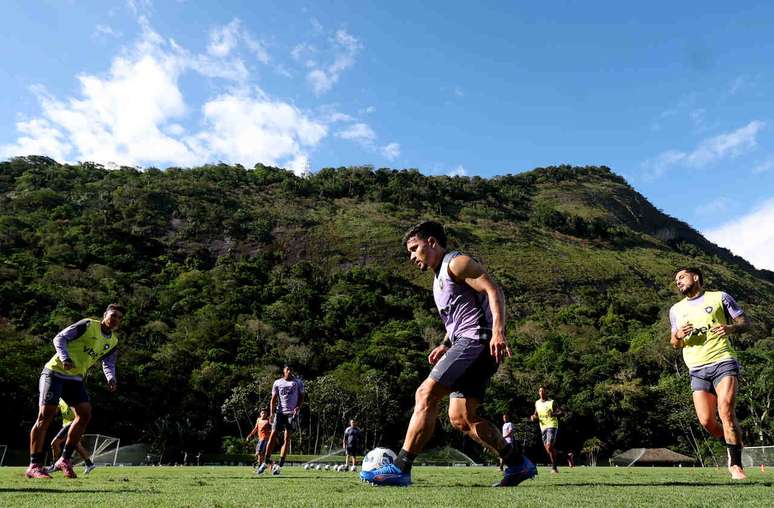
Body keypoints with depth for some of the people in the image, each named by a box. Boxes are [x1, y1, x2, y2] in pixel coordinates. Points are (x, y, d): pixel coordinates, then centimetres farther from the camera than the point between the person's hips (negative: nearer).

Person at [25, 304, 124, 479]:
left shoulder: (113, 342, 8)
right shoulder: (88, 325, -11)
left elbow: (108, 363, 15)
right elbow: (59, 338, -11)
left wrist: (111, 378, -6)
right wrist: (65, 358, -27)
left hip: (75, 379, 7)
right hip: (55, 372, -7)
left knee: (85, 414, -5)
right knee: (46, 415, -10)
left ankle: (65, 460, 6)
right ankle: (34, 466, -3)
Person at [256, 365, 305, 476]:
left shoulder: (298, 383, 7)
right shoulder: (277, 383, 8)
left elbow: (301, 397, 9)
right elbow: (274, 399, 6)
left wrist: (298, 408, -9)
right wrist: (271, 413, -6)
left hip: (292, 413, -1)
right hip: (280, 412, 1)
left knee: (287, 438, -3)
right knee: (273, 436, -5)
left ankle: (280, 465, 0)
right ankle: (265, 462, 2)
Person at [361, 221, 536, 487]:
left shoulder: (456, 262, -3)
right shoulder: (440, 278, 26)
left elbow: (494, 290, -13)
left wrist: (498, 331, -26)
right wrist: (445, 345, 18)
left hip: (476, 339, -10)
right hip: (467, 345, 10)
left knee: (425, 395, -15)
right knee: (460, 418, 5)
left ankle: (400, 468, -13)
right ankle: (518, 463, 12)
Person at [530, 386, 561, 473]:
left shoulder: (552, 402, -3)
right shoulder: (537, 403, 12)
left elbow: (560, 412, -7)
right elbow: (536, 414, 22)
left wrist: (554, 414, -27)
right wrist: (533, 417, 0)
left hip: (552, 426, -6)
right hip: (543, 427, 6)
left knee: (549, 446, -18)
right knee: (547, 448, 9)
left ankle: (554, 467, -7)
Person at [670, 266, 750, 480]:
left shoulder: (719, 297, 9)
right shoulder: (676, 309, 18)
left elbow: (745, 322, 8)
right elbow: (674, 344, 21)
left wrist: (730, 328, -14)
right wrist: (678, 336, -3)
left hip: (723, 362, -3)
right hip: (698, 370, 3)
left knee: (726, 412, -18)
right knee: (706, 421, -5)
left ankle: (736, 465, -8)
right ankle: (734, 446, 23)